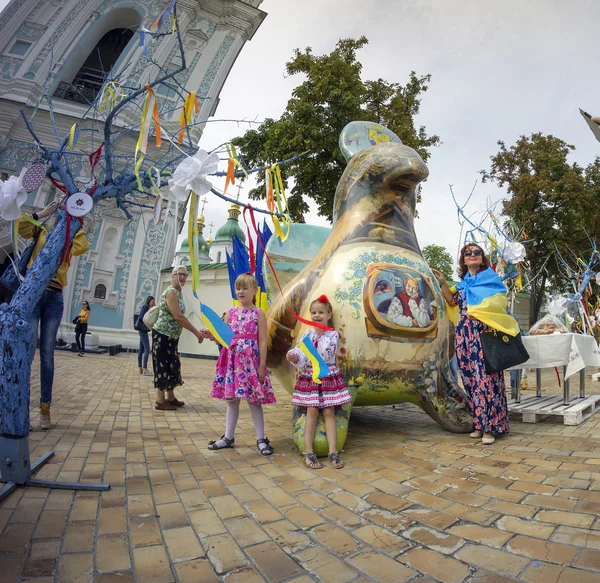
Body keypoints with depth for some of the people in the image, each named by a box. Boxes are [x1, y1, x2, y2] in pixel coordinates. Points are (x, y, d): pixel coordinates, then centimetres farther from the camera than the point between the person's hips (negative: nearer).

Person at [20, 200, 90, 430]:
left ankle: (45, 409, 7)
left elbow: (84, 247, -7)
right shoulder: (41, 232, 10)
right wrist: (43, 212, -1)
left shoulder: (69, 243, 13)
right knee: (28, 349, -10)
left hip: (55, 299, 2)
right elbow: (20, 225, -6)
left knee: (47, 354, 3)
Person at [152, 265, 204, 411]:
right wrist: (196, 332, -22)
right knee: (163, 366, -4)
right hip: (162, 335, -9)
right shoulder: (171, 292, -16)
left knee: (172, 366, 14)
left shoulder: (178, 293, 12)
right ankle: (160, 401, 5)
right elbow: (178, 316, -25)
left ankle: (170, 397, 25)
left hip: (172, 336, 9)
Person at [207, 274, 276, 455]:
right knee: (231, 399, 13)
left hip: (251, 361, -4)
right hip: (232, 361, 4)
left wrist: (262, 366, -10)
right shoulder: (231, 313, 8)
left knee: (253, 400, 3)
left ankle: (261, 439, 15)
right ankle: (228, 437, 27)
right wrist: (212, 336, -10)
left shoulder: (258, 313, -3)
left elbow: (262, 341, -6)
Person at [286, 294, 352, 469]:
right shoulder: (307, 334, 4)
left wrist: (320, 335, -17)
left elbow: (328, 355, -15)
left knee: (329, 412, 0)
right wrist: (294, 358, -29)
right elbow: (300, 353, -7)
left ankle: (333, 452, 4)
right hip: (309, 376, 1)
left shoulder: (333, 334, -2)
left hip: (328, 376, -1)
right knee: (312, 411, -3)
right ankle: (308, 453, 2)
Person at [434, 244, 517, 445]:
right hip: (465, 335, 5)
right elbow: (452, 301, 10)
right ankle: (479, 423, 13)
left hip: (484, 334, -5)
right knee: (471, 379, 5)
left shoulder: (490, 277, 5)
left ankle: (489, 426, -6)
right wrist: (443, 283, 6)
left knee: (486, 378, -11)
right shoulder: (464, 282, 20)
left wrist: (481, 314, -16)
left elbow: (498, 304, -2)